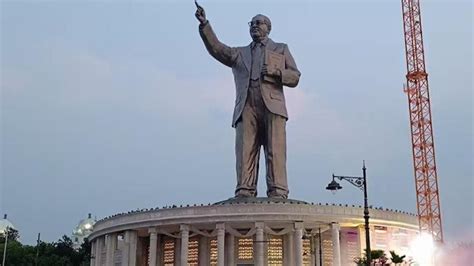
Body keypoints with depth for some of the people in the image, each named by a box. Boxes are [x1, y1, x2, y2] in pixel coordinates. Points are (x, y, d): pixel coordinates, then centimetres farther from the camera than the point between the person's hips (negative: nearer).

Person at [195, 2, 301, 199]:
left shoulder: (281, 49, 25)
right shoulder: (239, 54, 29)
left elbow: (294, 78, 16)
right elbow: (216, 49, 11)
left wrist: (276, 71, -4)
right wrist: (204, 24, -2)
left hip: (272, 105, -1)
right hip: (246, 107, 2)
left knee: (275, 150, -13)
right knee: (245, 151, -12)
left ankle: (278, 193, -17)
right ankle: (244, 193, -18)